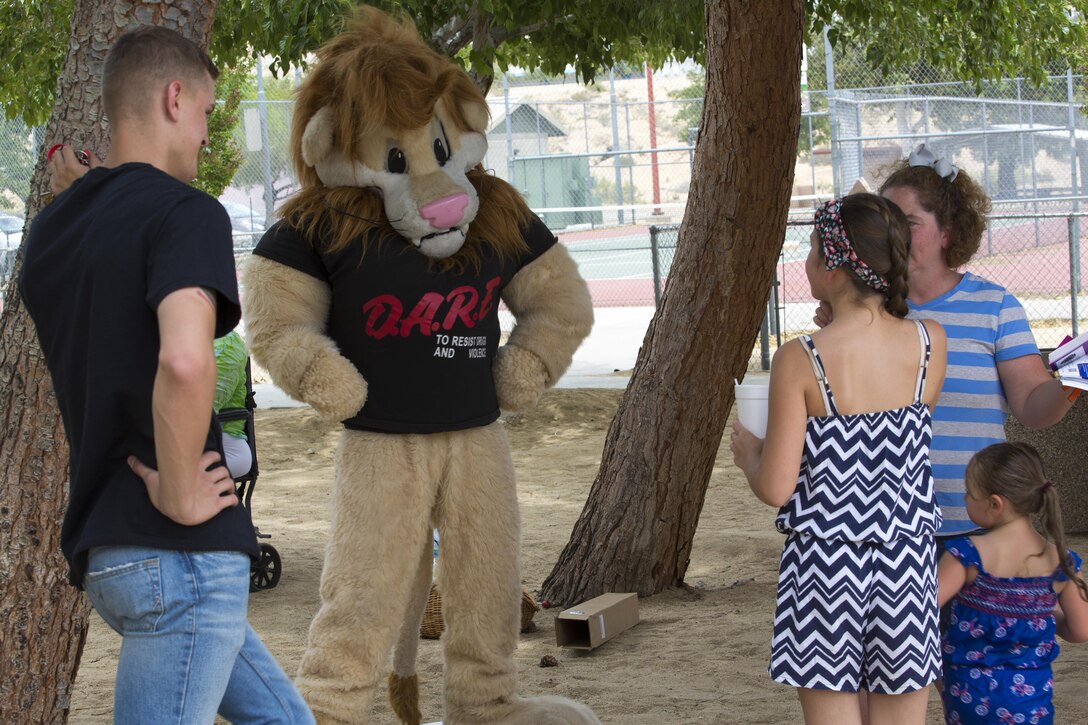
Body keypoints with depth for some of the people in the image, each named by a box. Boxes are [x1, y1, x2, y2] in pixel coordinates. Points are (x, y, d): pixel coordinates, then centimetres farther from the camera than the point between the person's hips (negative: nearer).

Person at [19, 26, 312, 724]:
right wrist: (179, 498, -20)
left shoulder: (52, 226, 13)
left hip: (101, 540, 9)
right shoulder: (186, 213, -14)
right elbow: (184, 359, -32)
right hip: (180, 551, -9)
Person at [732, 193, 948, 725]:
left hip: (826, 563, -3)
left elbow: (775, 488, -13)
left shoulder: (802, 361, -14)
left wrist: (749, 453, 10)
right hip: (906, 563, 3)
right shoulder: (930, 344, -5)